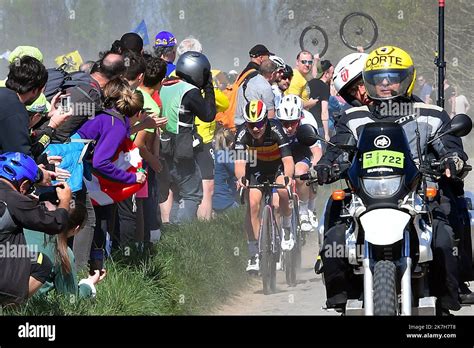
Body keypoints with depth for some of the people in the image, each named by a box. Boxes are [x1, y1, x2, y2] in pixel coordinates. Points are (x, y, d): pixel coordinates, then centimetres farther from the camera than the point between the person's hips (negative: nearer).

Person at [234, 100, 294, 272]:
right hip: (257, 168, 2)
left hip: (278, 166, -2)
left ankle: (287, 228, -3)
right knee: (252, 203, -17)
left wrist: (288, 177, -59)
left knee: (283, 191, -31)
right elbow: (240, 162, -35)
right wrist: (241, 178, -57)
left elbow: (288, 160, -38)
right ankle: (254, 254, -8)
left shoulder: (275, 130, -31)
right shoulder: (243, 134, -25)